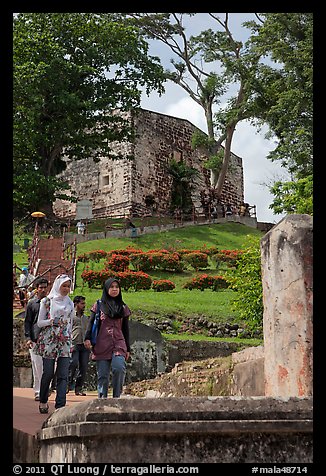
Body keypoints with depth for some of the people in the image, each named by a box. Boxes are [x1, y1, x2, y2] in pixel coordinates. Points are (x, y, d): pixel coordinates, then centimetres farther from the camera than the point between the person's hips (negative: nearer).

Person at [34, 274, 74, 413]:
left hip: (65, 342, 3)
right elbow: (39, 322, 1)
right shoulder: (47, 301, 3)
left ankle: (60, 406, -8)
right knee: (48, 373, 1)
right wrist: (52, 321, -15)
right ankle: (43, 402, 21)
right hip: (49, 341, -3)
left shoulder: (70, 303, 14)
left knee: (63, 375, -7)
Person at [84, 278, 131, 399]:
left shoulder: (123, 307, 16)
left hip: (119, 344, 1)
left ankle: (116, 396, -10)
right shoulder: (98, 305, 10)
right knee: (102, 375, -2)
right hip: (102, 344, -1)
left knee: (119, 368, -23)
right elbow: (91, 323, 5)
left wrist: (128, 348, 15)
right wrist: (87, 338, -11)